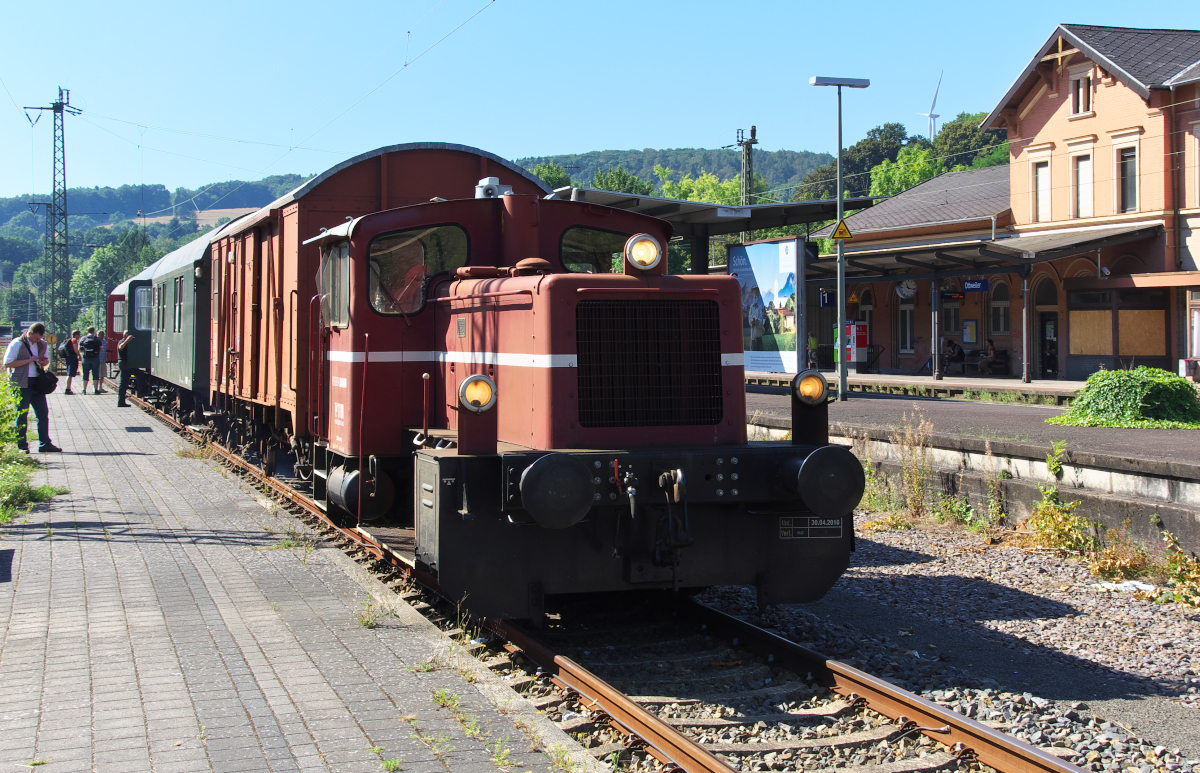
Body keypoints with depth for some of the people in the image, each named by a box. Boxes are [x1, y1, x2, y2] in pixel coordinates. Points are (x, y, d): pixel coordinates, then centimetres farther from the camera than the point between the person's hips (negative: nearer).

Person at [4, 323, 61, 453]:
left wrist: (45, 362, -1)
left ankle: (44, 444, 10)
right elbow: (7, 363, -11)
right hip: (21, 384, -6)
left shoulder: (42, 345, 11)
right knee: (22, 416, 0)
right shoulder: (17, 344, -8)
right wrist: (29, 360, -17)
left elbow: (46, 359, 25)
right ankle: (22, 446, 6)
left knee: (43, 413, 4)